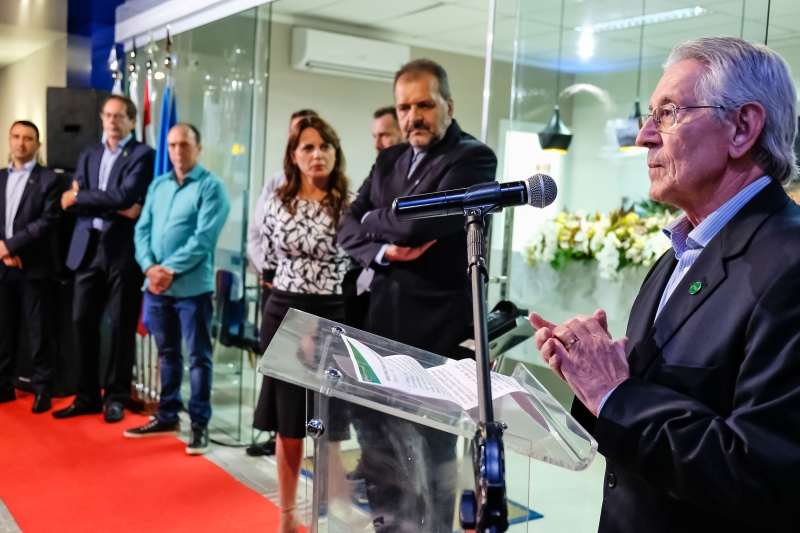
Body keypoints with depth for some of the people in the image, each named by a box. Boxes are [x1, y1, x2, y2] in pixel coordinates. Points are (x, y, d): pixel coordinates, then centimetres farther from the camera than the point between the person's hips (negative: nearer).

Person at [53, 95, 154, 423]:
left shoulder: (142, 155, -1)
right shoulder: (89, 155, 16)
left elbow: (125, 195, -16)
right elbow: (72, 202, 3)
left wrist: (79, 196, -7)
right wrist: (114, 208, -13)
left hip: (123, 249, -5)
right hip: (88, 248, 5)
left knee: (121, 325, 2)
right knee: (83, 321, 7)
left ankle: (116, 396, 13)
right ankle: (87, 395, 18)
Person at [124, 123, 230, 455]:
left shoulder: (211, 187, -6)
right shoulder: (157, 185, 14)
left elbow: (203, 238, -14)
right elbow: (142, 229, 8)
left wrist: (170, 270, -16)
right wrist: (150, 267, -9)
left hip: (192, 286, -6)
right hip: (156, 285, 6)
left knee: (198, 356, 0)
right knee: (167, 353, 15)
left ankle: (200, 424, 8)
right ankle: (167, 417, 27)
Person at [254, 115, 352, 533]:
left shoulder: (350, 206, -4)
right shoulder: (278, 201, 4)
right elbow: (267, 259, 13)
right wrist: (289, 286, 11)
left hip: (332, 317, -2)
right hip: (283, 315, 2)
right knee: (287, 423, 10)